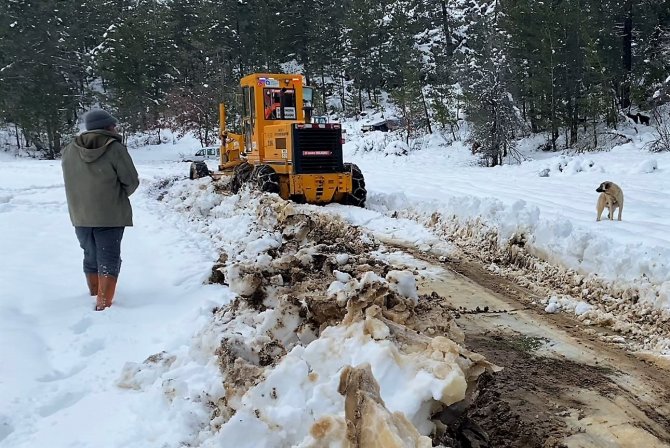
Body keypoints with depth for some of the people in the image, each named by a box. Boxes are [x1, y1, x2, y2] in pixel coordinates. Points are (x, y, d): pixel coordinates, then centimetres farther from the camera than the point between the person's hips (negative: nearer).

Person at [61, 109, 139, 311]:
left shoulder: (69, 151, 2)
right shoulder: (115, 149, -13)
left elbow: (72, 182, 8)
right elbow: (131, 181, -10)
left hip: (80, 216, 5)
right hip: (110, 215, -5)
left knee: (91, 257, 19)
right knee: (108, 259, 2)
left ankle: (95, 296, 32)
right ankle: (103, 304, -3)